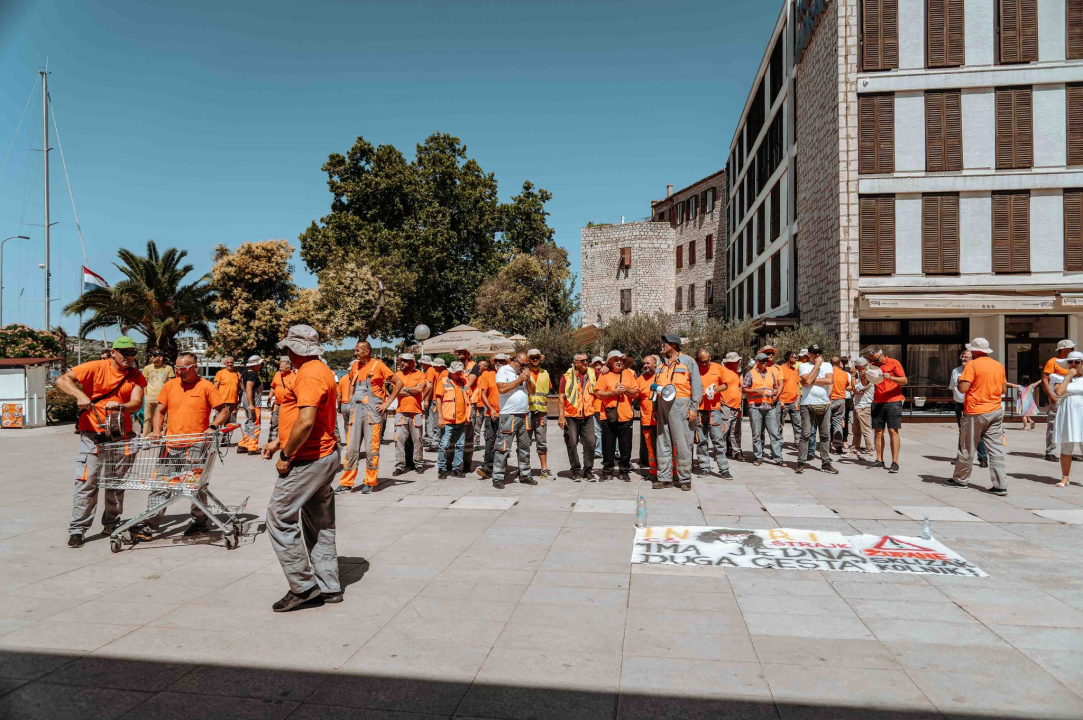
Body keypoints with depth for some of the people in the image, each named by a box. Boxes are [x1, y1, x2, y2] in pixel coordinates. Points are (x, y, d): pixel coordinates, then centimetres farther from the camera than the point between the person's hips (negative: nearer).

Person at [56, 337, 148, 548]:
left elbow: (137, 402, -9)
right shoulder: (97, 368, -5)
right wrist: (79, 395, -27)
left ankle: (112, 524, 26)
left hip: (121, 436, 3)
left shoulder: (136, 376, 3)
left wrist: (120, 406, -30)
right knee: (87, 482, -5)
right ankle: (77, 529, 5)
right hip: (93, 435, -3)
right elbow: (62, 380, -10)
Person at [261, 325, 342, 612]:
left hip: (308, 460, -10)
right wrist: (279, 442, 20)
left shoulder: (309, 375, -17)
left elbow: (306, 422, -27)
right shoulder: (321, 371, 16)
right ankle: (329, 587, 21)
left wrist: (286, 455, -17)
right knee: (320, 524, 14)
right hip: (324, 456, 10)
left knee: (280, 518, -3)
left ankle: (303, 585, 3)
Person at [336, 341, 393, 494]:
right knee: (351, 447, 5)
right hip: (356, 409, 5)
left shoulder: (378, 365, -5)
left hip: (373, 410, -5)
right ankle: (346, 483, 10)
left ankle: (369, 482, 10)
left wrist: (388, 403, -9)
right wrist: (350, 398, 17)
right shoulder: (355, 365, 12)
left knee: (371, 448, -1)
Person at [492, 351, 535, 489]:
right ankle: (498, 478, -2)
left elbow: (532, 391, 15)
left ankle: (524, 475, 22)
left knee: (524, 447, 12)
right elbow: (502, 388, -17)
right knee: (504, 448, -7)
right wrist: (519, 380, -12)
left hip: (524, 414, 7)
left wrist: (528, 379, -3)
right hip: (509, 415, -7)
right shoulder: (503, 370, -2)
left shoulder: (524, 372, 17)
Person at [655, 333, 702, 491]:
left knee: (682, 443, -5)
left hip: (680, 405, -6)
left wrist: (694, 408, -10)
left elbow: (697, 385, -3)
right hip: (663, 405, 6)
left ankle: (685, 479, 3)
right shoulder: (662, 363, 17)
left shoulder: (688, 361, 0)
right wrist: (656, 407, 13)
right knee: (663, 443, 7)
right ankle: (664, 478, 13)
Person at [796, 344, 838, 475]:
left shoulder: (827, 365, 12)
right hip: (808, 405, -3)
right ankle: (801, 462, 0)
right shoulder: (803, 366, 3)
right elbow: (808, 380, -16)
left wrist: (812, 381, -9)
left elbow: (830, 380, -6)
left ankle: (826, 463, 14)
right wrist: (817, 365, -8)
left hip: (825, 404, 3)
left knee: (825, 435, 7)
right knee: (806, 434, -4)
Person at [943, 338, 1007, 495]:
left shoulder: (972, 365, -12)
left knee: (968, 449, 6)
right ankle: (1000, 485, 1)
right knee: (996, 450, 5)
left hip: (976, 413, -5)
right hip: (996, 411, 6)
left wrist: (959, 380, 2)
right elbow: (1004, 389, 15)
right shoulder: (999, 365, 7)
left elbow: (963, 388, -18)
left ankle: (959, 479, 19)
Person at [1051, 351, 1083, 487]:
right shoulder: (1062, 378, 6)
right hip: (1066, 417, 0)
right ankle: (1065, 478, 12)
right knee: (1066, 448, 5)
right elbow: (1059, 392, -13)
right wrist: (1068, 376, -8)